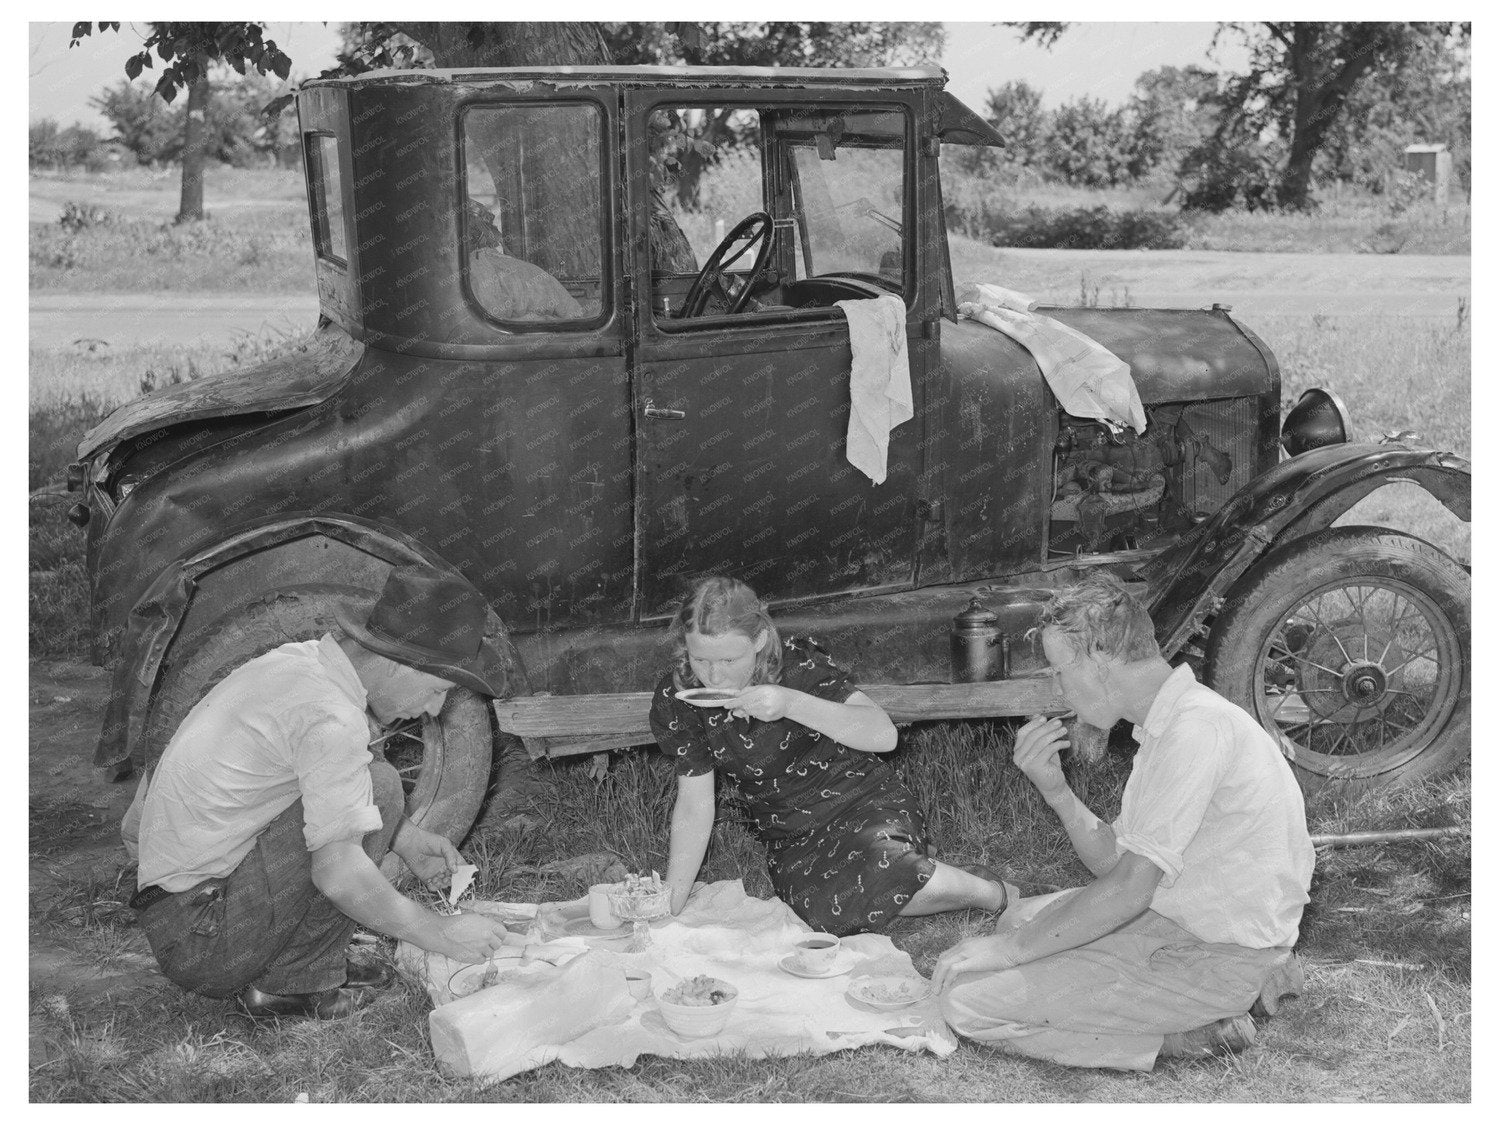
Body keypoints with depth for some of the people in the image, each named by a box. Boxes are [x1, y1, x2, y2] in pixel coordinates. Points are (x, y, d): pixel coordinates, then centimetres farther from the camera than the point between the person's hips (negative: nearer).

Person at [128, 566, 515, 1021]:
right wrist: (440, 934, -13)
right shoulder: (330, 716, -22)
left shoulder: (299, 659, 7)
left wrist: (404, 838, 16)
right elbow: (338, 873, -24)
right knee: (376, 785, -15)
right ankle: (297, 982, -7)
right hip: (202, 938, -10)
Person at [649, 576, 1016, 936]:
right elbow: (694, 806, -3)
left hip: (865, 803, -3)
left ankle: (988, 891, -8)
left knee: (876, 874, -36)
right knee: (824, 908, -28)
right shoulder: (676, 701, -9)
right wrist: (669, 906, -9)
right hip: (792, 838, 3)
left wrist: (792, 704, -37)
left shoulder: (798, 664, -17)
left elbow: (884, 735, -25)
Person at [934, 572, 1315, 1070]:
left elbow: (1129, 889, -24)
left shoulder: (1196, 728, -23)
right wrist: (1053, 789, -4)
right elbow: (1115, 861, 12)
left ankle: (1184, 1035, -7)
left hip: (1216, 958, -10)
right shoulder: (1167, 721, 10)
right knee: (1022, 918, 24)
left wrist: (1006, 949, -16)